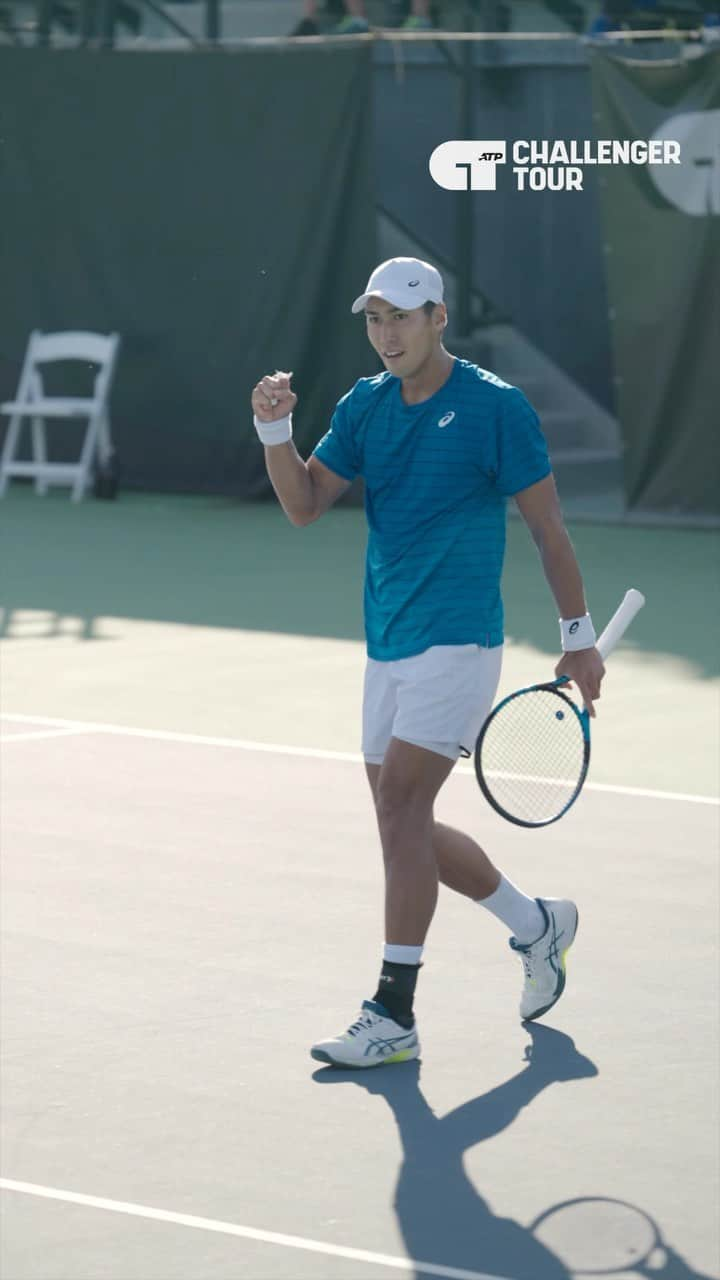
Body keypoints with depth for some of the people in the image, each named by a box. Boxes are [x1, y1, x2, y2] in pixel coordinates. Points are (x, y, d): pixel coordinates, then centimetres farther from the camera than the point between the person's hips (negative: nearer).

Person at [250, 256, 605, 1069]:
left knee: (401, 813, -15)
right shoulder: (365, 406, 8)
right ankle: (538, 925, 33)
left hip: (457, 642, -7)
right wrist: (274, 430, -15)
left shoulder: (496, 408, -9)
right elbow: (304, 505, 3)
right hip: (387, 645, 7)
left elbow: (546, 526, -3)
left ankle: (393, 1015, -12)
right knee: (406, 831, 11)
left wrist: (578, 638, -1)